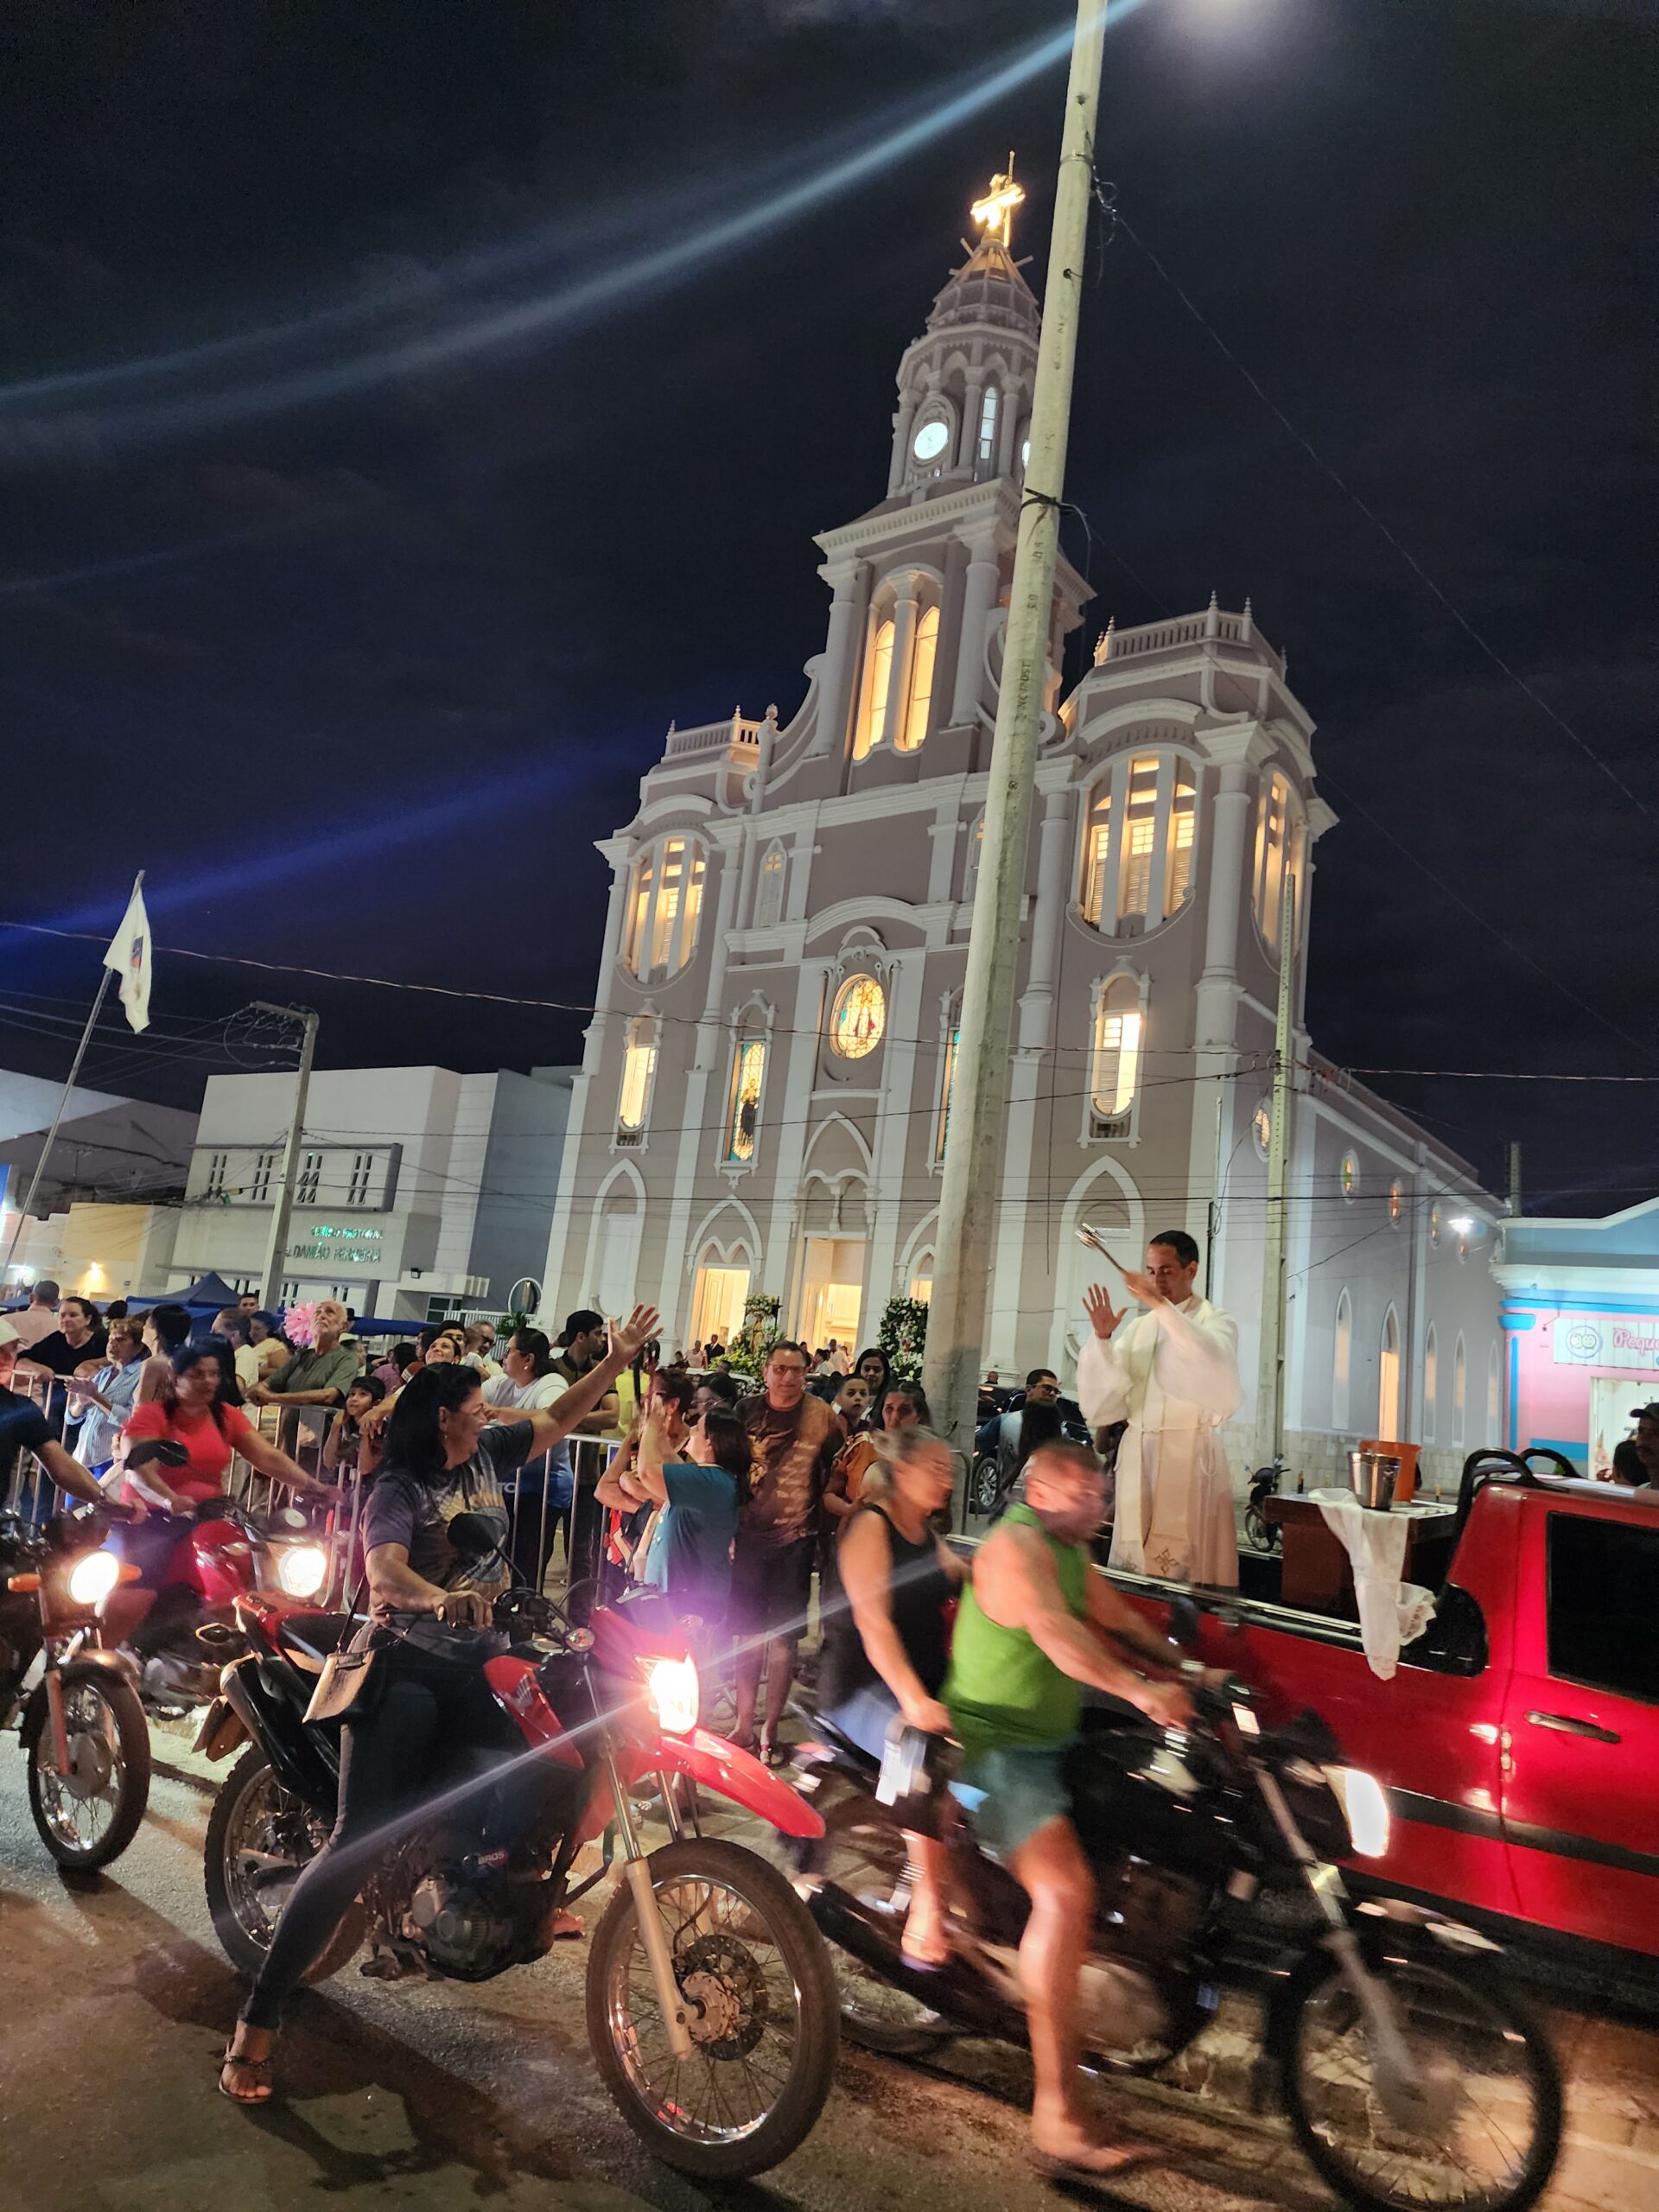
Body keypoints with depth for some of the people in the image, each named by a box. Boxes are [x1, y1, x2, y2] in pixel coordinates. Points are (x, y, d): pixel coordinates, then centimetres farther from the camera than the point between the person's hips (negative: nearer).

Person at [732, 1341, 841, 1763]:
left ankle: (771, 1731, 16)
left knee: (783, 1636, 3)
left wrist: (821, 1503, -5)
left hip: (795, 1540, -2)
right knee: (748, 1631, 11)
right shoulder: (748, 1411, 2)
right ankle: (744, 1725, 23)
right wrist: (727, 1524, 8)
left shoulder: (821, 1415, -6)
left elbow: (837, 1472, 5)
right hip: (749, 1535, 3)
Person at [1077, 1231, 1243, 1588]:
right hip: (1138, 1456, 4)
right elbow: (1103, 1399, 7)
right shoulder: (1137, 1328, 15)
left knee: (1187, 1564, -8)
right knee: (1133, 1563, 3)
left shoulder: (1215, 1321, 4)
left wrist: (1161, 1305, -26)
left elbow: (1215, 1364, -21)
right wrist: (1102, 1338, -8)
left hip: (1190, 1455, -4)